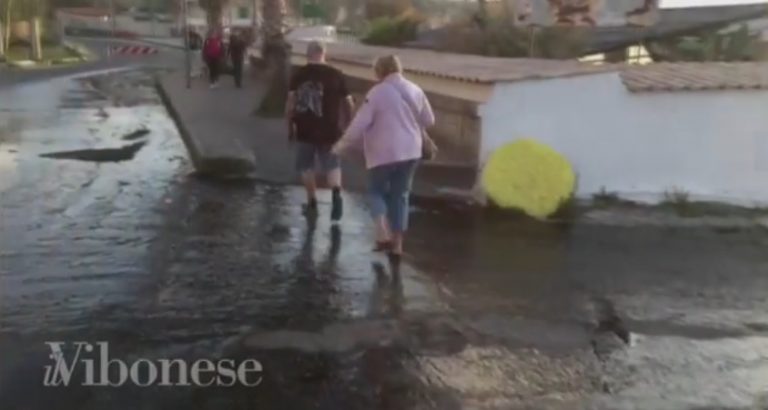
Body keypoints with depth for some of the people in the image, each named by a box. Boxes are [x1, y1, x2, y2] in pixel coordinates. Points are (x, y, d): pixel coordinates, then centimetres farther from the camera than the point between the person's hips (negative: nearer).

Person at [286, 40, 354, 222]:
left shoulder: (298, 75, -2)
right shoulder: (336, 75, -1)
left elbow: (291, 102, -6)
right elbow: (348, 103, 2)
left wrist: (290, 126, 5)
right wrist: (346, 122, 16)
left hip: (305, 129, 0)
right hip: (329, 129, 0)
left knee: (306, 166, 16)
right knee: (332, 165, 11)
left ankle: (312, 202, 20)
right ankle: (336, 192, -15)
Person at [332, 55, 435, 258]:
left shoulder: (377, 92, -12)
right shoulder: (415, 91, 4)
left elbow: (360, 123, -12)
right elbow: (429, 120, 13)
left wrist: (342, 144, -1)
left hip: (384, 152, -5)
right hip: (410, 152, 5)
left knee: (377, 191, 14)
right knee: (400, 195, 13)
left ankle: (383, 235, -1)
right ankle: (397, 244, 15)